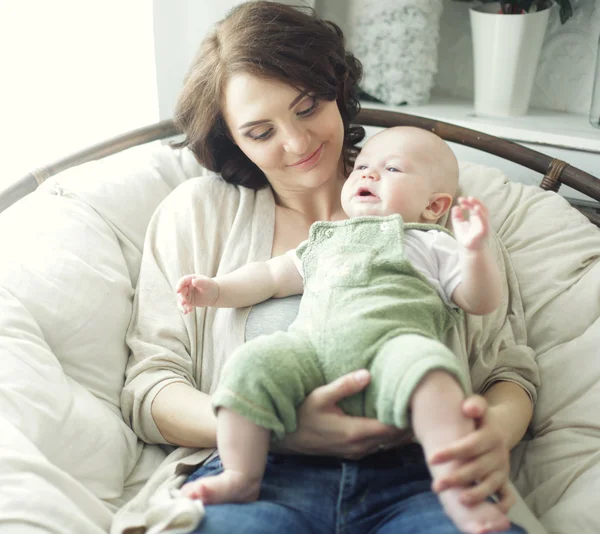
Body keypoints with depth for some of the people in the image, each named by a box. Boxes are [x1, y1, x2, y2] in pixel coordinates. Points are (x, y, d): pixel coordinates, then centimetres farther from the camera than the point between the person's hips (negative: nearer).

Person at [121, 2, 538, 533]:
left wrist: (497, 429, -14)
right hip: (254, 472, 0)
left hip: (412, 474, 1)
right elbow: (148, 385, 7)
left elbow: (510, 367, 13)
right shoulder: (198, 212, 14)